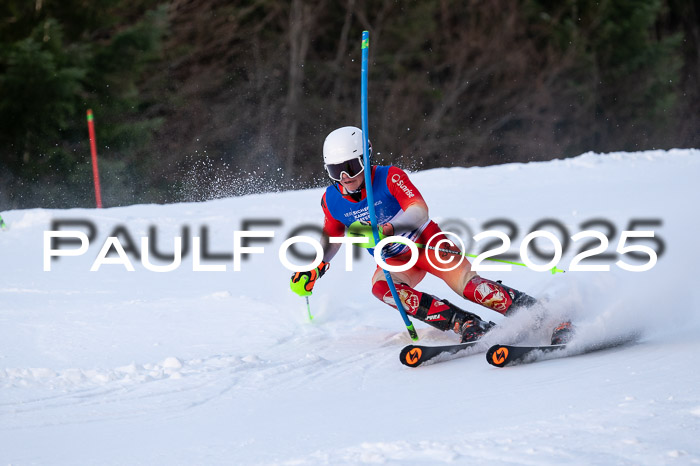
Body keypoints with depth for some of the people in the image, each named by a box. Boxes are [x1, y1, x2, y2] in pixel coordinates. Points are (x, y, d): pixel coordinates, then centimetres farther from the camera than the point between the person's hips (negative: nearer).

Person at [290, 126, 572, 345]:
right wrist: (314, 269, -5)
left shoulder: (389, 178, -22)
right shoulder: (332, 200, -8)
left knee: (467, 284, -29)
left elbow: (420, 211, -34)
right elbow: (331, 237, 11)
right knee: (380, 287, -31)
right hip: (394, 261, 4)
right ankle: (468, 326, -37)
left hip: (428, 244, -4)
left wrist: (383, 231, -49)